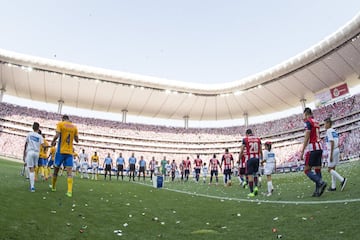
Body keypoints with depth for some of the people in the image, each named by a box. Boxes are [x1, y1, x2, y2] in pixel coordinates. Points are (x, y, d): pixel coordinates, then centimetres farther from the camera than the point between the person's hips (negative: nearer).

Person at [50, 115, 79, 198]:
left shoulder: (60, 124, -1)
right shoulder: (74, 127, 9)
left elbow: (57, 135, -14)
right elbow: (77, 140, 10)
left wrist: (53, 142, 4)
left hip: (61, 150, -2)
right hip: (70, 152, 2)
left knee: (56, 168, 16)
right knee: (69, 171, -5)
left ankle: (53, 187, 32)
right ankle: (69, 191, -15)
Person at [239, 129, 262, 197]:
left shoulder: (245, 139, -2)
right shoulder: (258, 139, 8)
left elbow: (241, 151, -2)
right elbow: (260, 151, 13)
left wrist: (239, 160, 7)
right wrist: (261, 159, 23)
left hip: (249, 159, -4)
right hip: (257, 158, 4)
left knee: (250, 175, 1)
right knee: (255, 173, 22)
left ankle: (252, 192, 3)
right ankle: (256, 187, 5)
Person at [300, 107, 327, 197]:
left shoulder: (308, 122, -7)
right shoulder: (316, 122, 19)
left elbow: (307, 137, -14)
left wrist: (302, 151, -13)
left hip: (312, 148, -9)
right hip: (319, 148, 9)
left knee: (307, 170, -5)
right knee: (317, 169, 7)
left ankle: (321, 183, -20)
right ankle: (318, 191, 7)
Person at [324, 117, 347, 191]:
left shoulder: (329, 131, -11)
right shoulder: (335, 131, 16)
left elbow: (332, 142, -19)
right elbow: (337, 144, 17)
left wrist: (331, 155, -20)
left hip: (332, 151, -9)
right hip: (337, 150, 9)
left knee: (330, 169, -5)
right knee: (333, 169, 12)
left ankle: (342, 180, -18)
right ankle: (333, 187, 14)